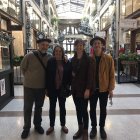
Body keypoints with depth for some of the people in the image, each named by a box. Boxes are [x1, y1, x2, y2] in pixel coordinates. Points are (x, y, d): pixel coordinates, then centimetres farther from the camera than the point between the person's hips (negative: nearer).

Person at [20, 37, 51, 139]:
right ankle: (27, 127, 24)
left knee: (39, 107, 16)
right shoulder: (29, 56, -14)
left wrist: (47, 85, 6)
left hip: (41, 87, 3)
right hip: (29, 86, -2)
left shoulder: (48, 58, -5)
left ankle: (37, 125, 33)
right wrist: (29, 78, 4)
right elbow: (23, 68, -1)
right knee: (28, 107, 7)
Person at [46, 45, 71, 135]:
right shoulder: (50, 62, -5)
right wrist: (47, 88, -6)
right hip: (52, 88, 0)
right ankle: (51, 126, 25)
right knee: (52, 107, 10)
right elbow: (47, 75, -4)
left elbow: (69, 75, 1)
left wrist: (68, 86, -5)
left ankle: (63, 125, 29)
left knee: (62, 107, 14)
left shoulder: (66, 63, -2)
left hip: (62, 88, 1)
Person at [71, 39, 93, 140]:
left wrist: (88, 89, -17)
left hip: (83, 88, -5)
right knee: (78, 109, 12)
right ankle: (80, 129, 26)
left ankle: (85, 131, 14)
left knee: (84, 110, 0)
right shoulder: (73, 59, 9)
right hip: (75, 88, 5)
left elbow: (90, 75, -12)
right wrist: (71, 74, -4)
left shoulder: (88, 59, -7)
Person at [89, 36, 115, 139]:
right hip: (92, 89, 1)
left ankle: (102, 128, 30)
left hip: (104, 89, -1)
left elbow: (112, 75, -5)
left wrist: (111, 89, -8)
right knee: (92, 109, 12)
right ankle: (94, 127, 30)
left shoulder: (109, 58, -5)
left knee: (103, 109, 13)